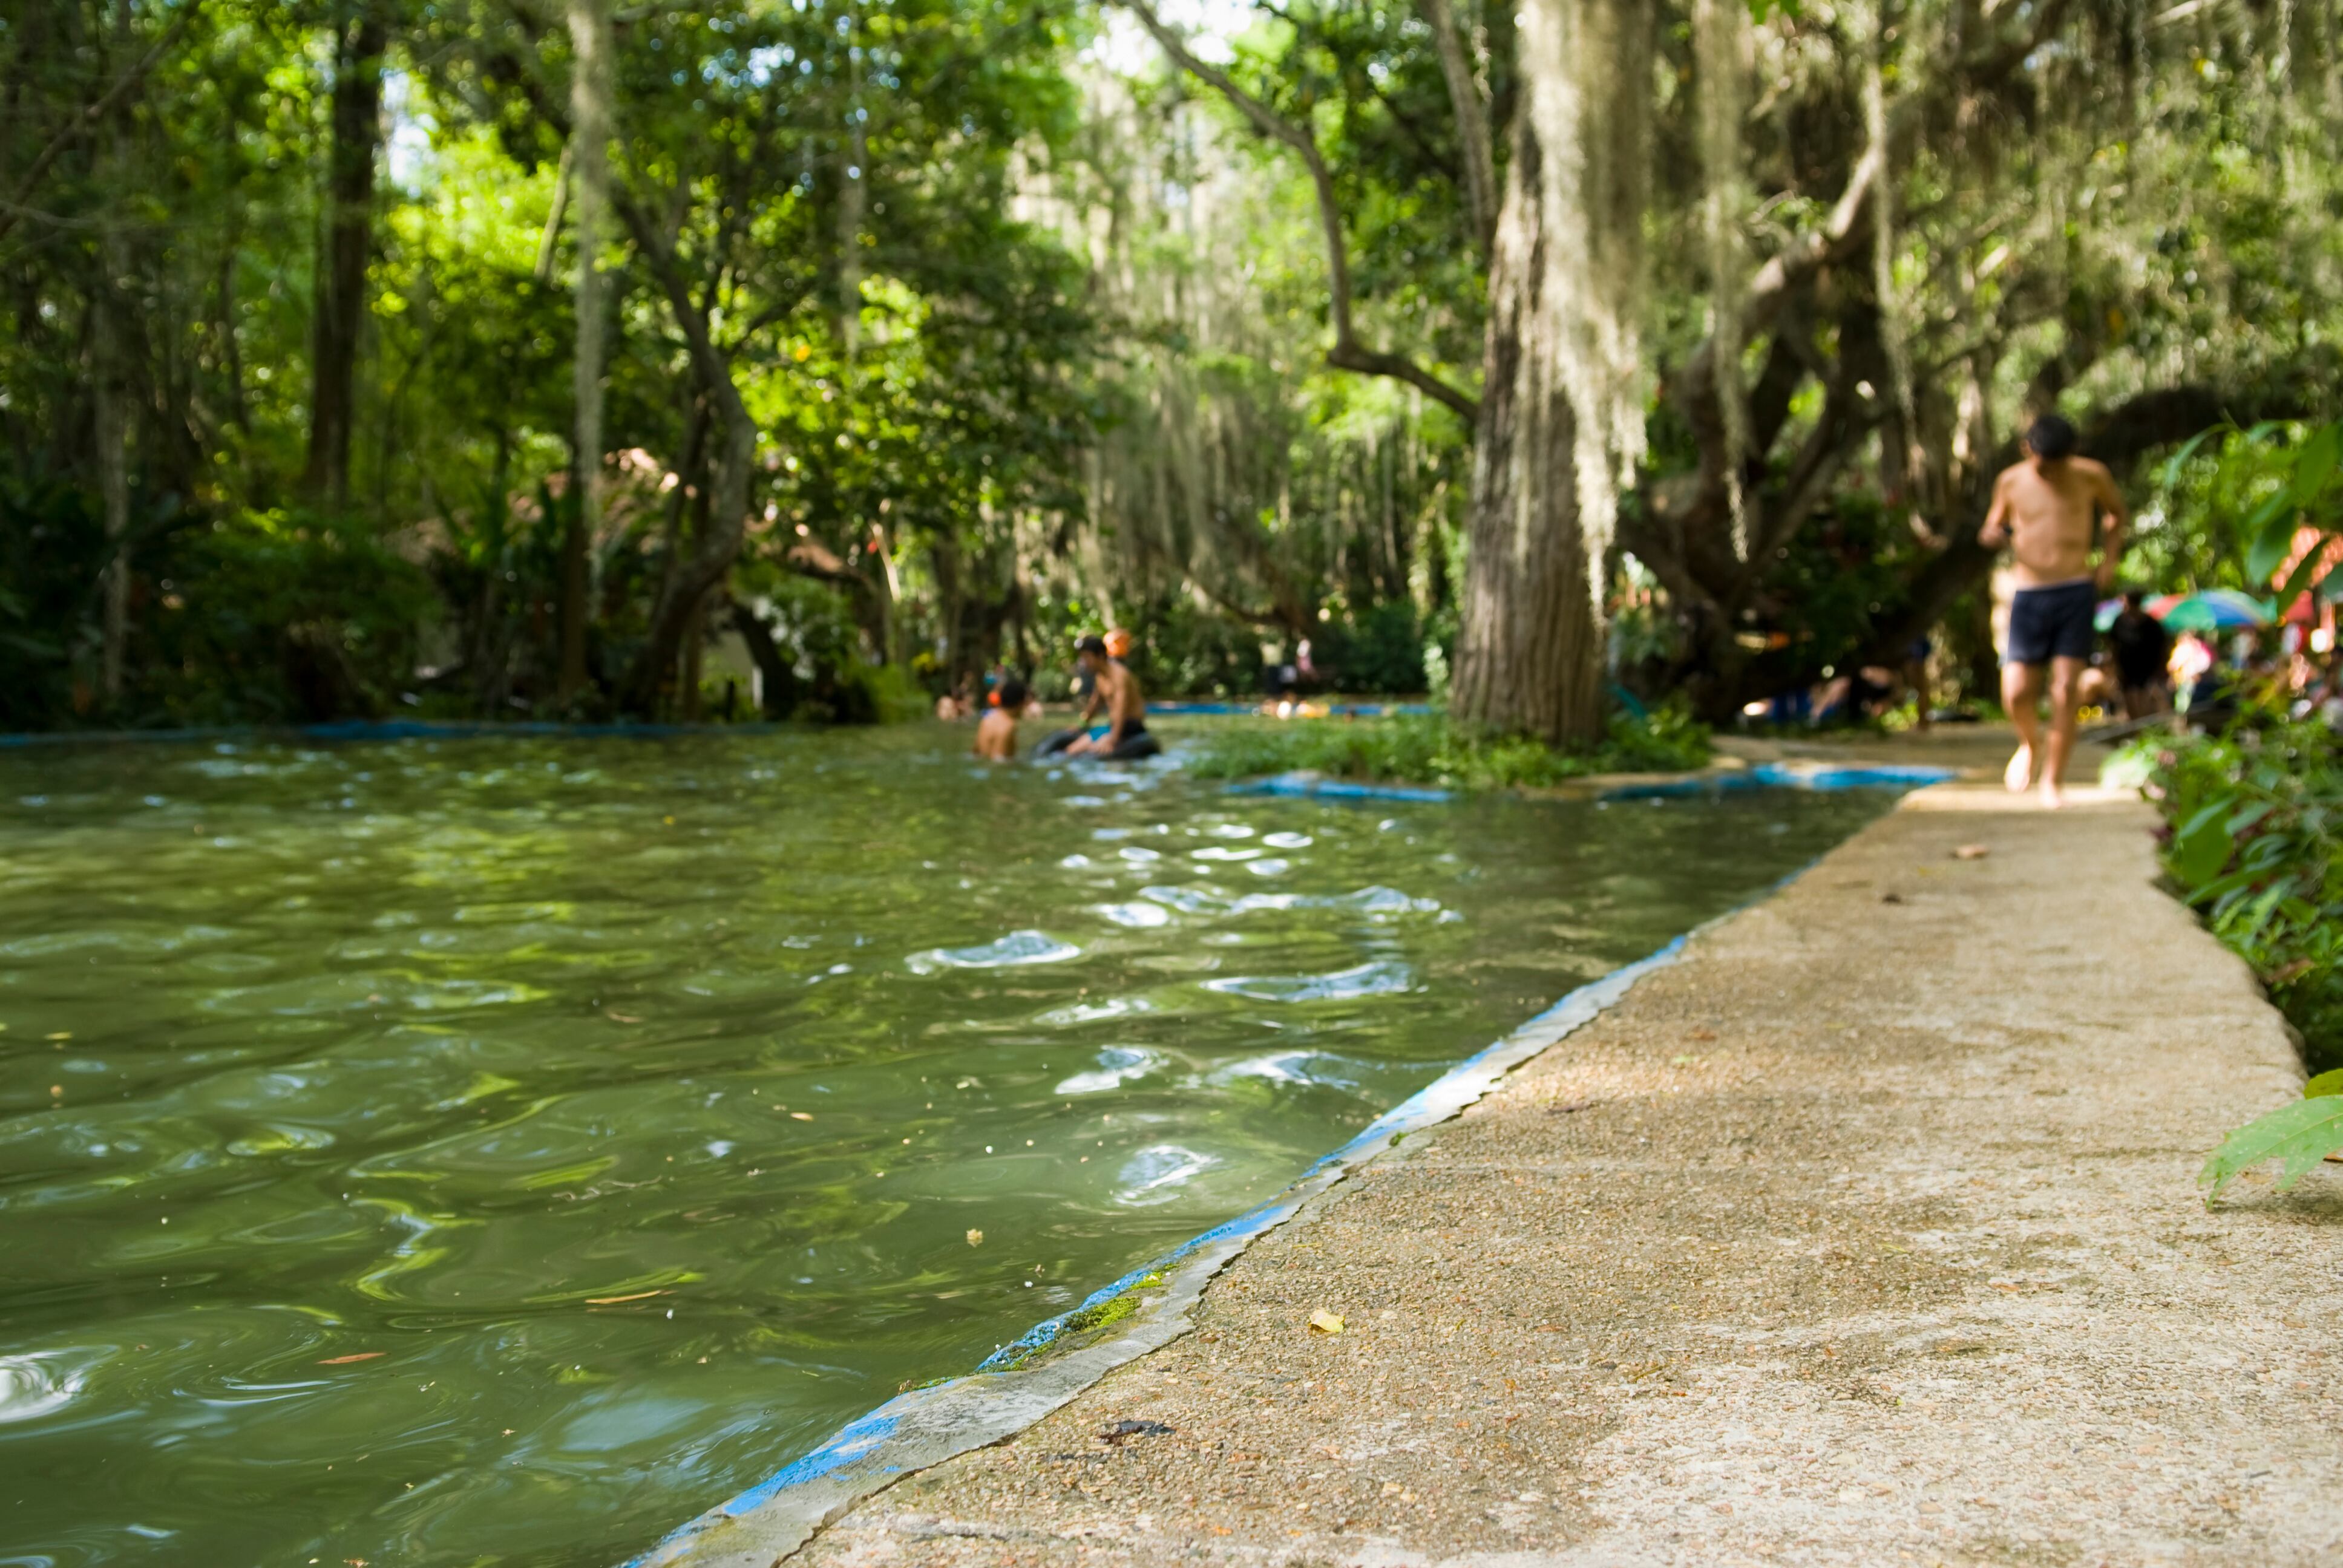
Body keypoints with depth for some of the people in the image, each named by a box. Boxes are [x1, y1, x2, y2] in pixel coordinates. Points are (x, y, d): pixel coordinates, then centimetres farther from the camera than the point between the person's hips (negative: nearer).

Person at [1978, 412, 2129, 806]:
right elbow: (1996, 524, 17)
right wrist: (1992, 535, -9)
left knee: (2065, 690, -8)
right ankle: (2031, 745, 27)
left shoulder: (2091, 475, 2)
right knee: (2016, 695, -7)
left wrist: (2110, 557, 4)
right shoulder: (2011, 481, 2)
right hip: (2029, 596, 1)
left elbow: (2117, 513, 20)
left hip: (2077, 594, -1)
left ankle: (2053, 780, 4)